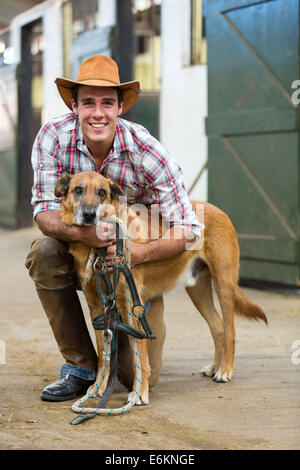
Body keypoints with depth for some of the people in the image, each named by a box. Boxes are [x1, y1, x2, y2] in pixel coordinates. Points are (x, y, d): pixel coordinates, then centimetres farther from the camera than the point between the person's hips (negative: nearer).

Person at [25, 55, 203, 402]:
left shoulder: (146, 152, -25)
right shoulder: (54, 137, -20)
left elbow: (187, 229, -21)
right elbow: (44, 212, -20)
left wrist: (140, 253, -41)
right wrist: (80, 233, -43)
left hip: (138, 267, -2)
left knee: (140, 378, -9)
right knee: (44, 253, -33)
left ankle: (120, 333, 30)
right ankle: (81, 368, -15)